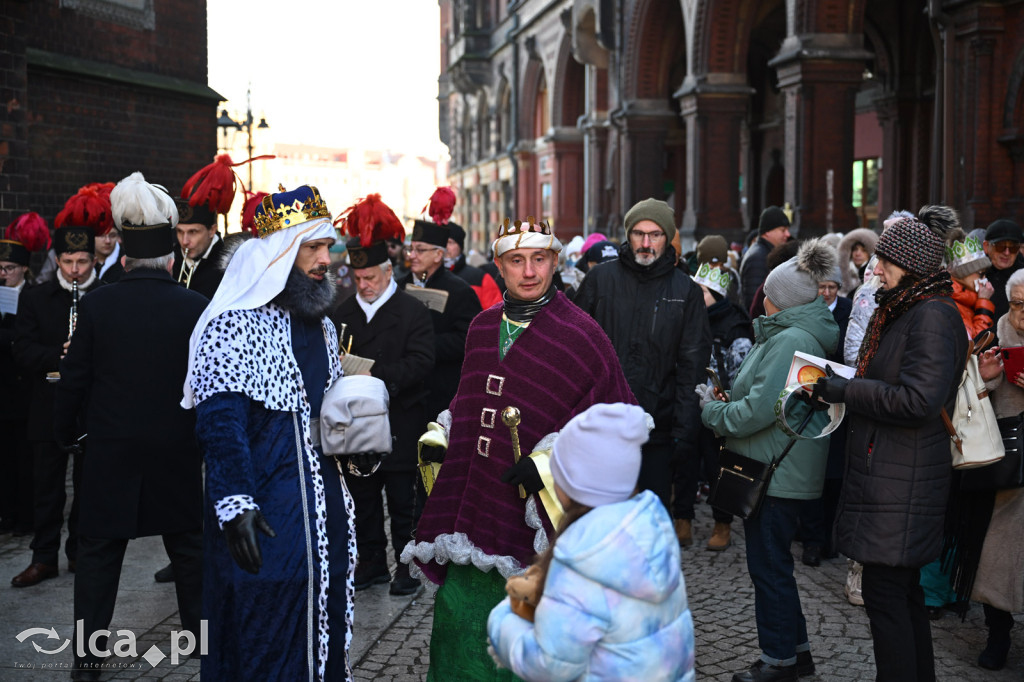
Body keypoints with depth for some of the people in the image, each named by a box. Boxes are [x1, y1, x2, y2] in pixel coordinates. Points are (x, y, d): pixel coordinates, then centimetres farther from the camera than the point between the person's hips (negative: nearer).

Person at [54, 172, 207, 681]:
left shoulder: (96, 306, -8)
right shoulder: (195, 308, -8)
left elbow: (73, 379, -3)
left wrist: (66, 432, 12)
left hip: (110, 452, 0)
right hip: (176, 450, 0)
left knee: (100, 552, 9)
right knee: (189, 546, 15)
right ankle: (203, 633, 26)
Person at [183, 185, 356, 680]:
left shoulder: (320, 324, 14)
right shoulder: (235, 324, -12)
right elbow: (219, 423, -20)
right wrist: (234, 503, -28)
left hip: (324, 504, 8)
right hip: (262, 512, -8)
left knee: (323, 626, 15)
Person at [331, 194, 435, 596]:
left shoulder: (413, 313, -3)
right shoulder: (342, 314, 12)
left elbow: (421, 361, -13)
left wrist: (378, 376, -25)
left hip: (399, 423, -4)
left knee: (402, 499, 2)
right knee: (362, 498, 11)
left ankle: (407, 566, 12)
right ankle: (372, 563, 23)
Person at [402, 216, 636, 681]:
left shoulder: (580, 334, -9)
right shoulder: (482, 328, 9)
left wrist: (550, 460, -17)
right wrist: (441, 438, 8)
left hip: (535, 514, -5)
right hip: (474, 510, 5)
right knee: (460, 619, 12)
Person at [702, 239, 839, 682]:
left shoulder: (790, 340, -20)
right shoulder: (794, 334, 14)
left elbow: (760, 409, -24)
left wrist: (714, 413, -8)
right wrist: (729, 401, 8)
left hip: (778, 473, -11)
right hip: (780, 467, 11)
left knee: (769, 564, 0)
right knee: (770, 562, 17)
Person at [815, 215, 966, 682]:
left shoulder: (933, 317, -17)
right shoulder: (902, 309, 15)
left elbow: (918, 399, -25)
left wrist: (844, 390, -18)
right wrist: (842, 390, 5)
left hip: (901, 482, -10)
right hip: (886, 473, 10)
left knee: (884, 592, -6)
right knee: (904, 590, 18)